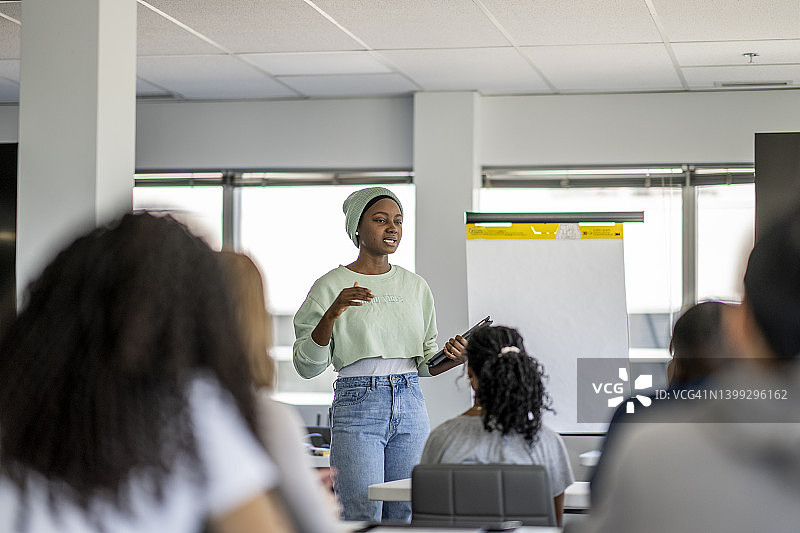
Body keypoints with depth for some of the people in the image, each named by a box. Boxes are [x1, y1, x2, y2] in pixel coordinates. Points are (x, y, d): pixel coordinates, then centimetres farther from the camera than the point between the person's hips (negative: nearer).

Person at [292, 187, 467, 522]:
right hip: (357, 406, -4)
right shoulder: (331, 286, -1)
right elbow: (307, 365, -7)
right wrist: (332, 313, -21)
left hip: (410, 406, 5)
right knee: (362, 518, -7)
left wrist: (450, 358, -4)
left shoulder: (416, 286, 13)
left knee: (406, 517, 4)